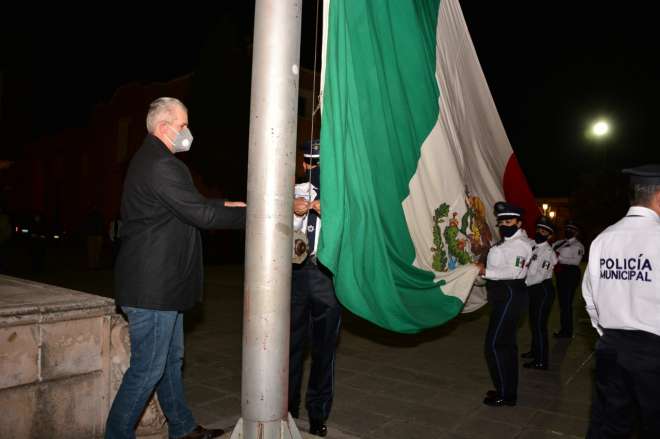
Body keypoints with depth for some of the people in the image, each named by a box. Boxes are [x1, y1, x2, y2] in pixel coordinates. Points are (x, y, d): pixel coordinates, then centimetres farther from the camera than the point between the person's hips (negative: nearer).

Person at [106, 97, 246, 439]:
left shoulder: (150, 160, 15)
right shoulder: (161, 165, -20)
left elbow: (187, 204, 22)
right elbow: (201, 214, -23)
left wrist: (225, 205, 12)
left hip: (160, 285, 11)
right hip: (152, 288, -11)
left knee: (171, 359, 20)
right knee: (147, 369, 1)